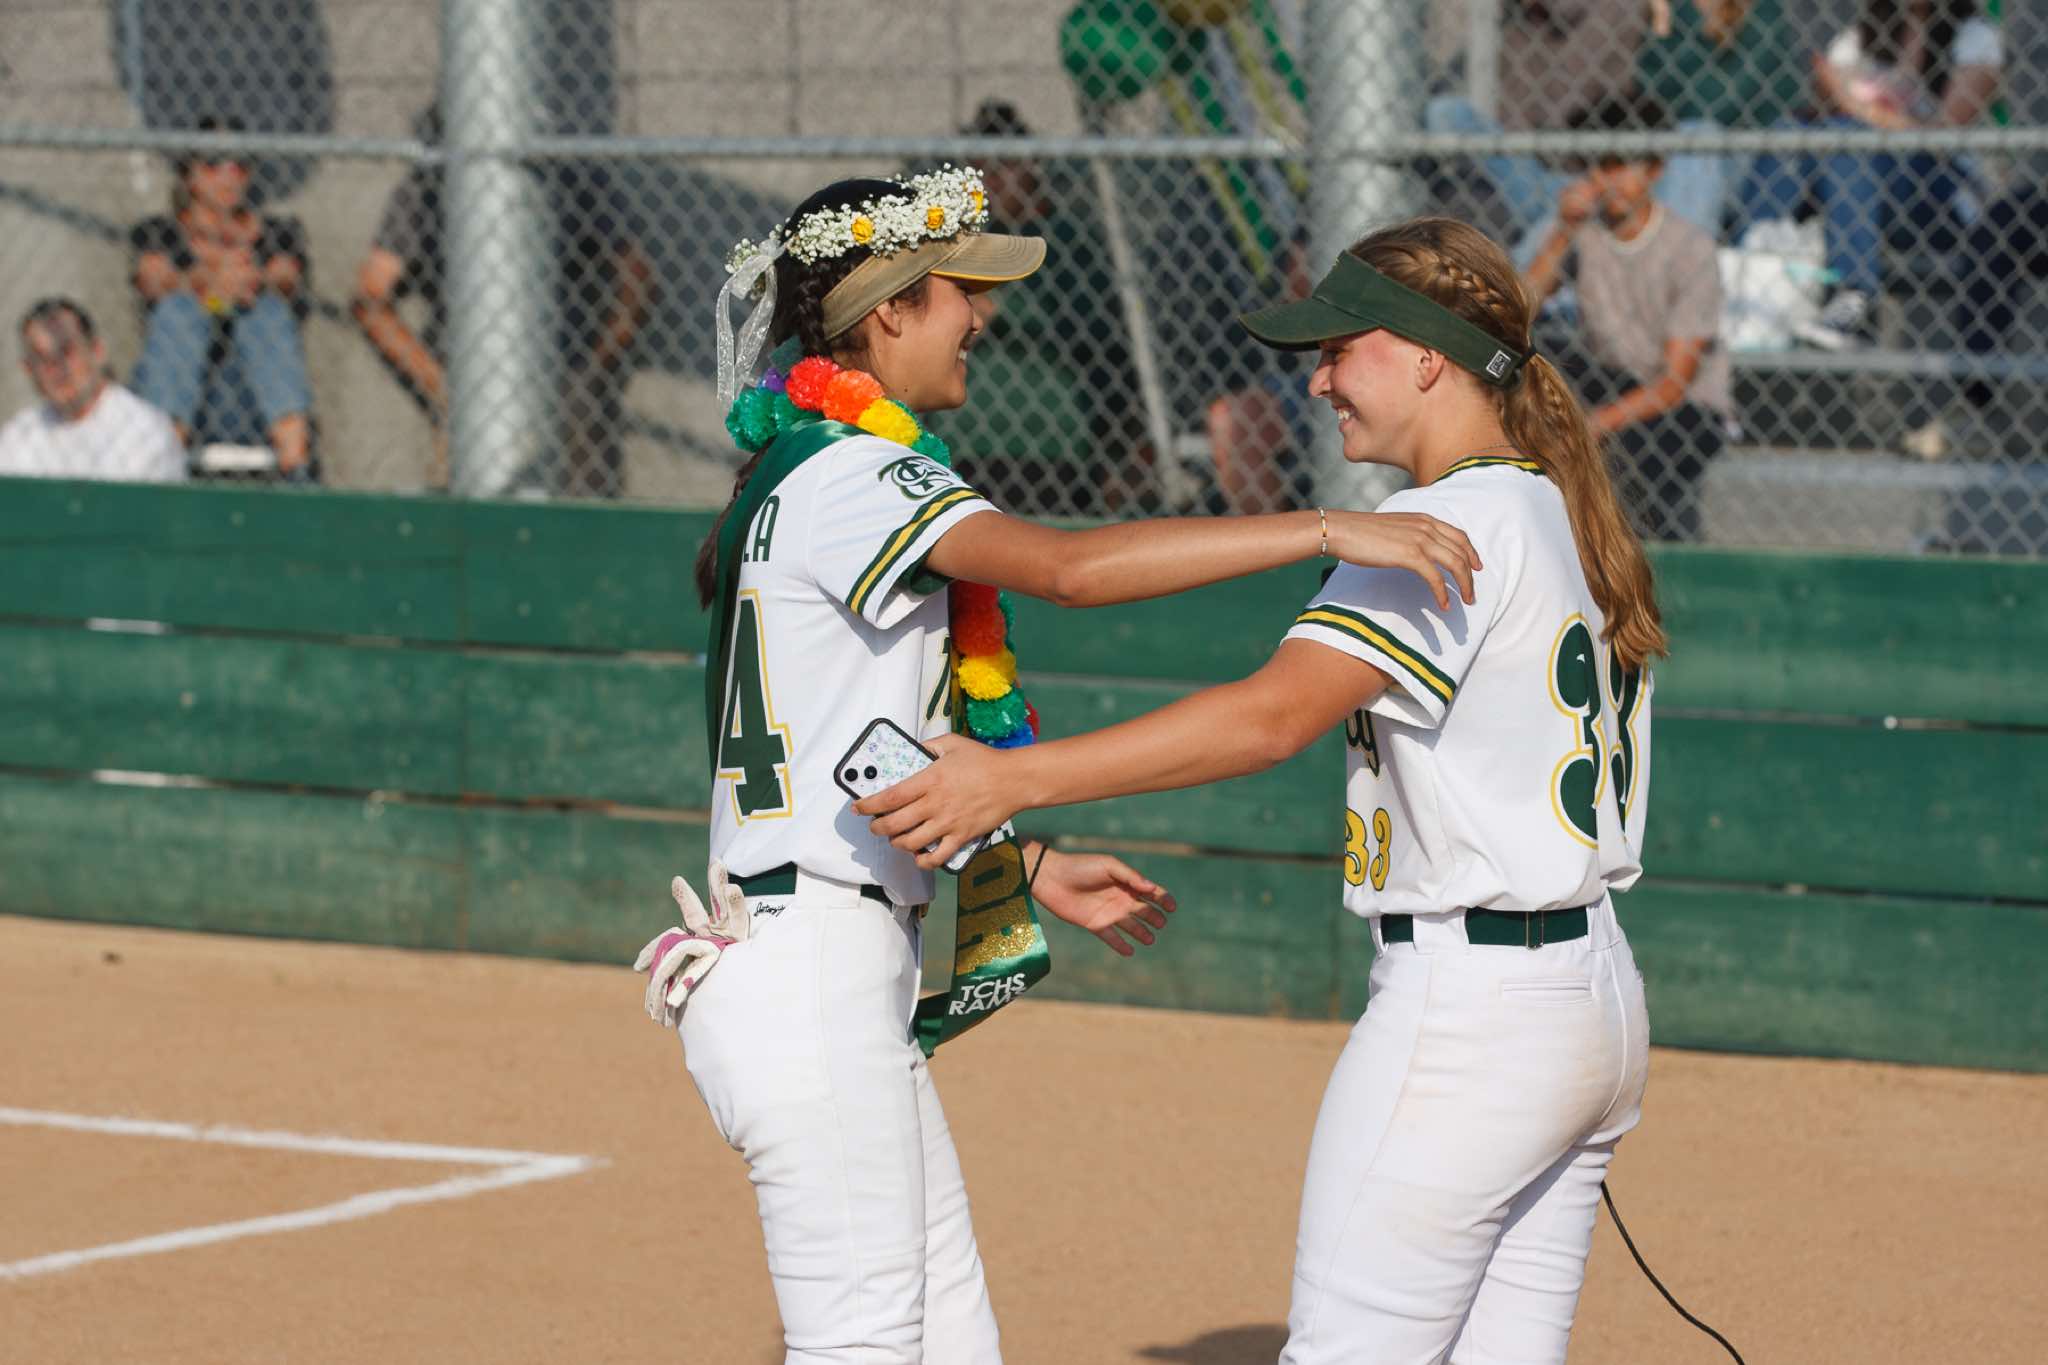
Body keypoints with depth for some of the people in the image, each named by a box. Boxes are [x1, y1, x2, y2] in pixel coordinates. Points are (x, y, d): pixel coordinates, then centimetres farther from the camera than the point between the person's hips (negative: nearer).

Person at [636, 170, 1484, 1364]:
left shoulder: (806, 476, 17)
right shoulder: (848, 476, -15)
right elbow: (1072, 567, -28)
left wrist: (1030, 867, 21)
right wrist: (1328, 531, -30)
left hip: (856, 985, 11)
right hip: (808, 971, -11)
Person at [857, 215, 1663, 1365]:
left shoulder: (1452, 522, -15)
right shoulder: (1568, 517, 14)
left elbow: (1274, 717, -26)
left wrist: (1017, 779, -29)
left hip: (1467, 1010, -10)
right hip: (1597, 1003, 10)